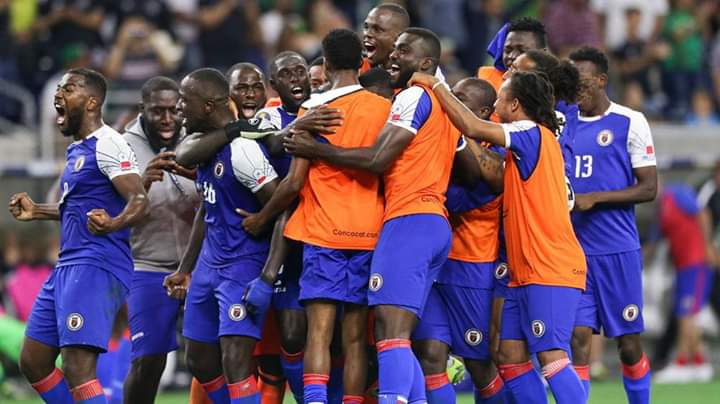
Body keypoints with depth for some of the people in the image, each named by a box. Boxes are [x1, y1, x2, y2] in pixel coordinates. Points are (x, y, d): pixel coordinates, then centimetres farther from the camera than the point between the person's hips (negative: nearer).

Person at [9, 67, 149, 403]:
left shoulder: (106, 145, -11)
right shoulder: (78, 149, 18)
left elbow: (139, 201, -21)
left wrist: (112, 224, -40)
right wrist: (37, 212, 33)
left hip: (96, 266, -11)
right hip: (68, 266, 11)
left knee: (77, 369, -19)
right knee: (33, 362, 13)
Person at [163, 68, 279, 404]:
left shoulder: (241, 149, -19)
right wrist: (185, 270, 23)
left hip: (243, 264, -10)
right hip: (209, 262, 10)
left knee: (235, 361, -16)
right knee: (200, 360, 13)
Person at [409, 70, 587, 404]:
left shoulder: (533, 134, -10)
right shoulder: (526, 143, 20)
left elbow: (473, 128, -21)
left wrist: (436, 85, -10)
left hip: (550, 271, -10)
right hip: (526, 274, 10)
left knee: (552, 357, -17)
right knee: (510, 355, 8)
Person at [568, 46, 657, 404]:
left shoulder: (630, 123, -3)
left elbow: (649, 188, -7)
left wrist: (594, 198, -16)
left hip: (617, 250, -3)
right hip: (573, 250, 3)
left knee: (628, 343, 3)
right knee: (577, 337, -5)